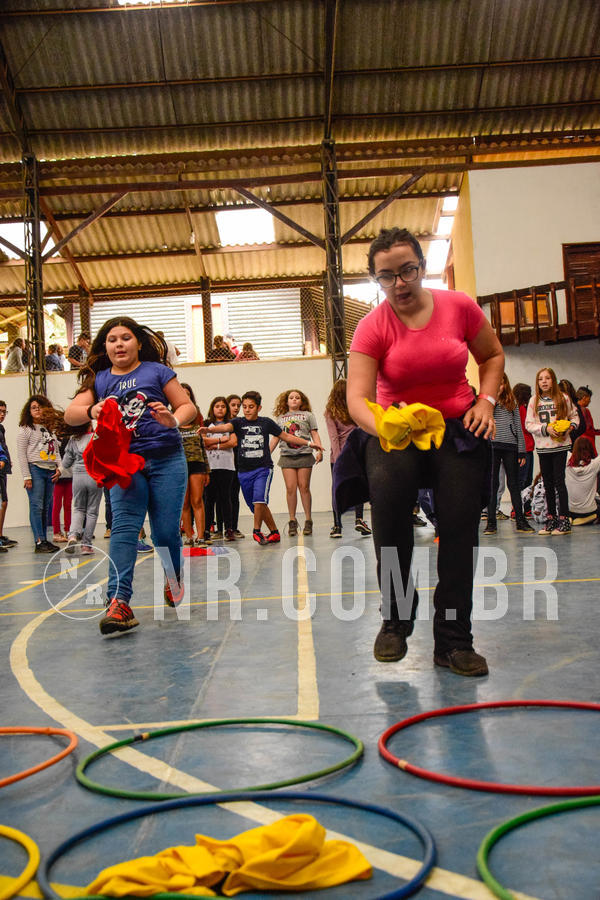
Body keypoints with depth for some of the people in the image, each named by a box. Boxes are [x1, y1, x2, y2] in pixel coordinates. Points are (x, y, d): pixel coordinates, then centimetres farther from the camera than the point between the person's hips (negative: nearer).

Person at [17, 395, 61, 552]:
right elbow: (21, 454, -4)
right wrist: (26, 476, -11)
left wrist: (58, 468, 7)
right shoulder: (25, 429, 2)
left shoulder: (50, 429, 20)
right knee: (36, 506, -9)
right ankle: (39, 542, -11)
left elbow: (56, 450, 23)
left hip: (50, 471, 6)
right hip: (35, 470, -6)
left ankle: (43, 539, 10)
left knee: (46, 507, 6)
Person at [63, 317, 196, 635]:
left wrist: (173, 420, -17)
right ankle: (119, 602, -22)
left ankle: (174, 579, 31)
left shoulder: (156, 370, 5)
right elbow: (70, 413, -1)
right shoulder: (99, 379, 11)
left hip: (166, 459, -1)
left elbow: (188, 406, 5)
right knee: (123, 526, -15)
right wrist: (91, 411, -24)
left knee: (165, 531, 0)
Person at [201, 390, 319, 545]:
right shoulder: (238, 422, 3)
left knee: (259, 499, -23)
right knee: (258, 506, 9)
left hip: (263, 468, -2)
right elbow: (225, 427, -18)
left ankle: (256, 531, -7)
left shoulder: (266, 422, 4)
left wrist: (308, 443, 13)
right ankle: (274, 533, 24)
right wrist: (209, 429, -39)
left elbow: (286, 436, 13)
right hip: (245, 471, 2)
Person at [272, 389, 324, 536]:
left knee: (304, 487, -3)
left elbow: (314, 434, 8)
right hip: (287, 456, 1)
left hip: (304, 455, -1)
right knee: (290, 488, -4)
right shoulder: (280, 418, 17)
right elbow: (275, 438, 19)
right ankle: (292, 521, 2)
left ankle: (308, 520, 4)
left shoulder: (308, 415, 12)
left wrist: (319, 450, -5)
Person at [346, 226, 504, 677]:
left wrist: (486, 400, -4)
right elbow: (357, 396, -23)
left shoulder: (459, 306, -5)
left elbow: (493, 356, 12)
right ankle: (395, 621, -15)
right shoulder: (373, 327, -11)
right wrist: (384, 428, -44)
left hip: (459, 430, 2)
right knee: (386, 487, -31)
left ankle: (454, 641, 11)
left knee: (460, 529, -5)